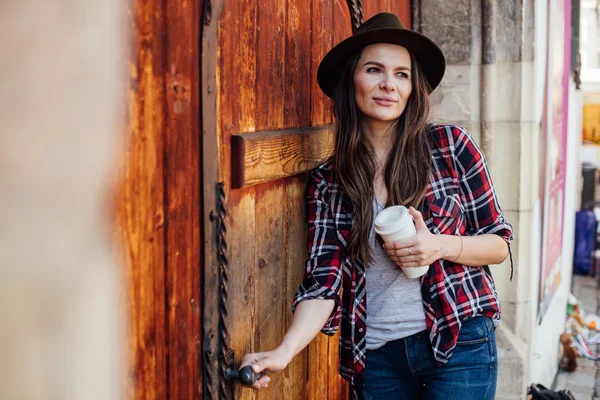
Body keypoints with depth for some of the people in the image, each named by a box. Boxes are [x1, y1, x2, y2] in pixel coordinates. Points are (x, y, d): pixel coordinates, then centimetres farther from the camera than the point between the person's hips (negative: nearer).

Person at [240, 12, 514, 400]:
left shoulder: (451, 146, -3)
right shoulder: (327, 182, 0)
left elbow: (499, 243, 3)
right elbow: (324, 284, -6)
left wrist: (441, 246, -17)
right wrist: (284, 351, -22)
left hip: (459, 343, -1)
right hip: (377, 355, 2)